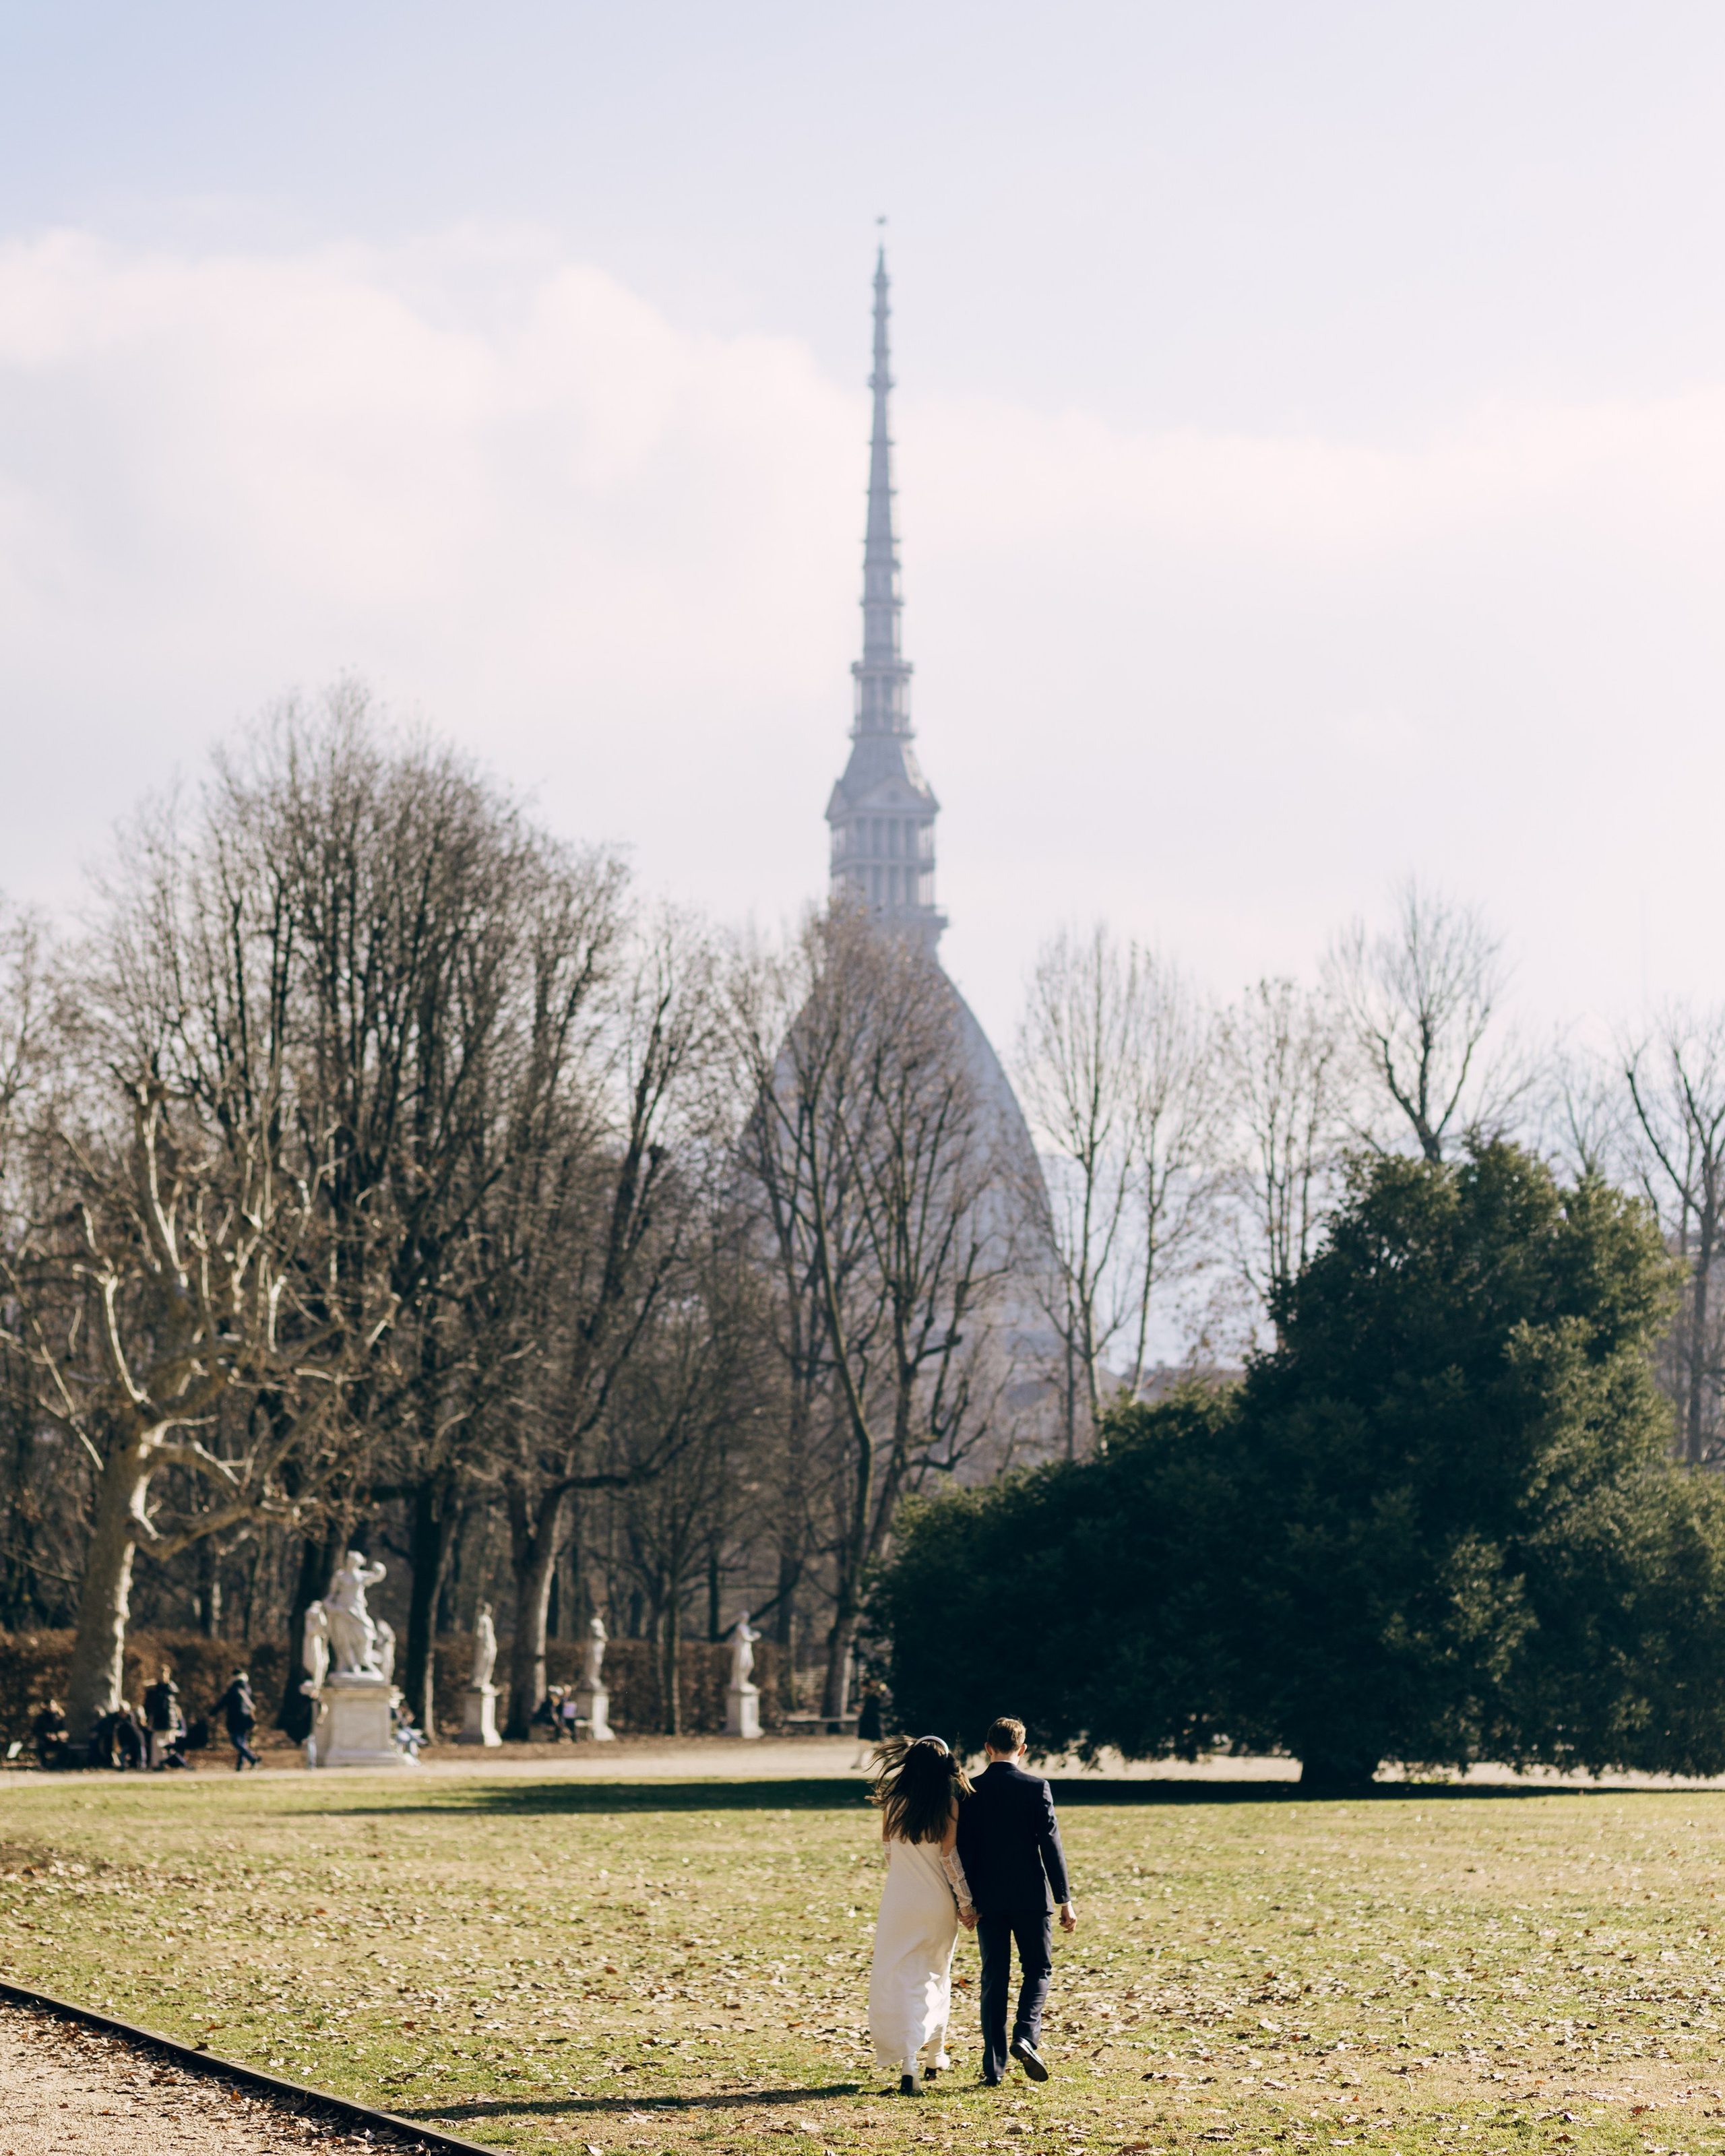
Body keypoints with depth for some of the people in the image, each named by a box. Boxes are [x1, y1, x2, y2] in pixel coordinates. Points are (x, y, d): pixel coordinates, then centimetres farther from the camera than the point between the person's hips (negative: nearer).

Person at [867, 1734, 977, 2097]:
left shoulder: (892, 1801, -2)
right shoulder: (947, 1803, -9)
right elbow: (950, 1857, -8)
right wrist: (966, 1902, 1)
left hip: (899, 1900, 0)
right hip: (938, 1901, 0)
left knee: (901, 1980, 0)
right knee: (936, 1975, 20)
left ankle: (909, 2065, -15)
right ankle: (934, 2056, 31)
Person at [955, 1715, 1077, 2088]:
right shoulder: (1036, 1788, -7)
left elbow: (962, 1848, -1)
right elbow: (1051, 1845, -8)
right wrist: (1065, 1900, -5)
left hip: (988, 1899, 2)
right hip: (1031, 1896, -2)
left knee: (994, 1978, 8)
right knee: (1038, 1968, 13)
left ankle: (994, 2067, 5)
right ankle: (1025, 2037, -11)